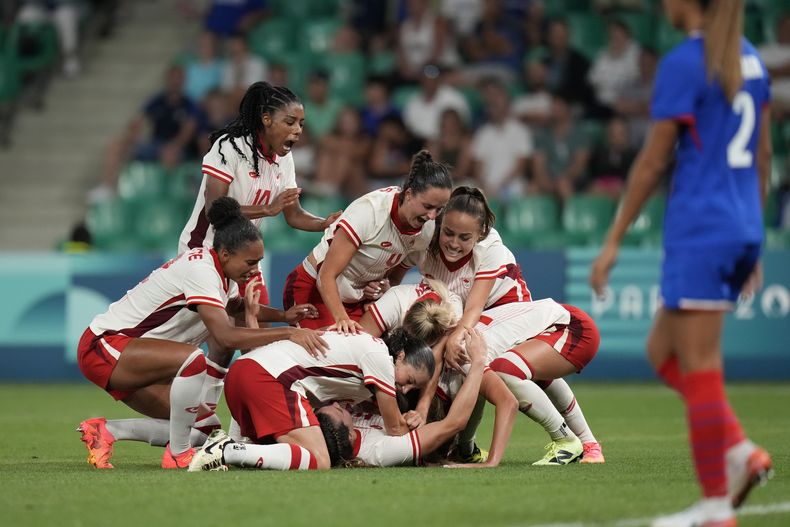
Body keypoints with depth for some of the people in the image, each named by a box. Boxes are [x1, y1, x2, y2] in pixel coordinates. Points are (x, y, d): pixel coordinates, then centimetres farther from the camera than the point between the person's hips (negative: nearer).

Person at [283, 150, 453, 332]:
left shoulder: (426, 230, -8)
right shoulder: (370, 211, -27)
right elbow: (326, 277, -26)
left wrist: (384, 286, -14)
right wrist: (341, 319, -40)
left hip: (358, 299, 6)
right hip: (314, 289, -6)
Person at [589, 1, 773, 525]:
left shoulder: (684, 64, -12)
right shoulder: (750, 58, 12)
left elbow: (653, 162, -11)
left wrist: (614, 241, -5)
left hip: (699, 232, -8)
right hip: (743, 229, 8)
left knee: (698, 368, -3)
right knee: (662, 352, 18)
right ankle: (740, 451, 5)